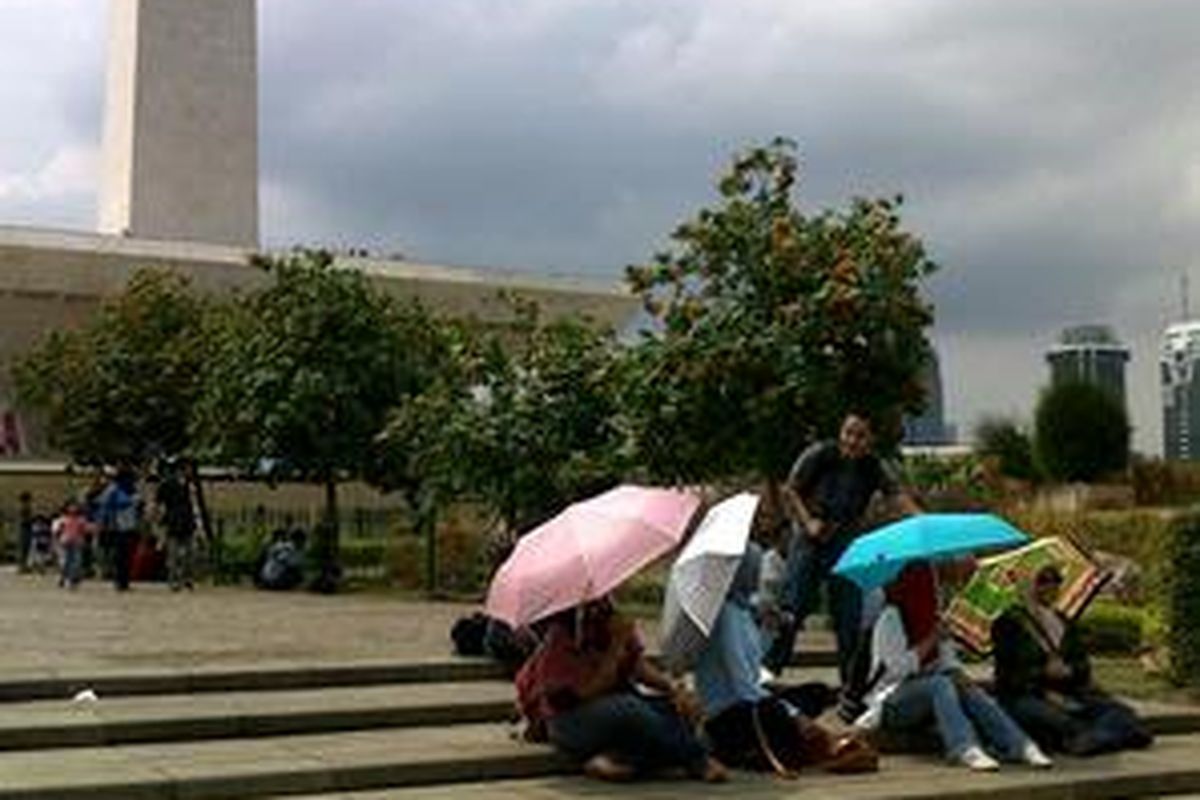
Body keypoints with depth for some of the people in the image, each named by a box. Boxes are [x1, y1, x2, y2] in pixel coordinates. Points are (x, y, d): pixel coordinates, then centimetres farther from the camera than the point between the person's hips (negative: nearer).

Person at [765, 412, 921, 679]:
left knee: (849, 612, 3)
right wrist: (808, 521, -14)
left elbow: (900, 496, -17)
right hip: (810, 537, -2)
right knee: (794, 605, -8)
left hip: (846, 542, 2)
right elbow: (789, 490, -2)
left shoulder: (874, 468, -4)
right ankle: (769, 666, 0)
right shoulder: (820, 455, -9)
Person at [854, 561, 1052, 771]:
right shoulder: (889, 619, -11)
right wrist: (931, 639, -16)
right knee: (939, 683, -33)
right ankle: (966, 750, -51)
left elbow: (949, 661, 8)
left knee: (969, 690, -21)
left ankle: (1020, 745, -35)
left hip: (926, 702, 7)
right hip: (891, 704, -7)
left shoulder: (932, 618, 13)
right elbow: (901, 668, -20)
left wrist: (958, 675, -14)